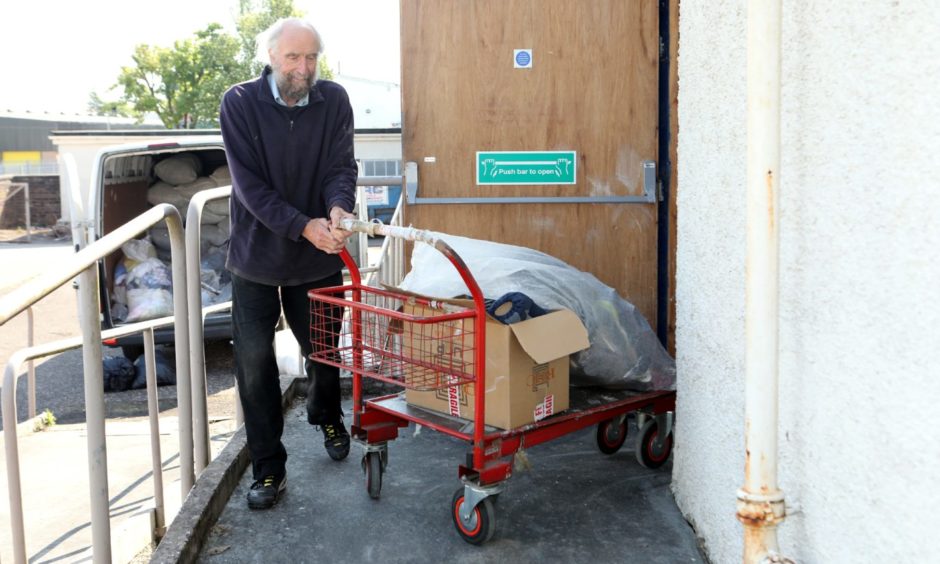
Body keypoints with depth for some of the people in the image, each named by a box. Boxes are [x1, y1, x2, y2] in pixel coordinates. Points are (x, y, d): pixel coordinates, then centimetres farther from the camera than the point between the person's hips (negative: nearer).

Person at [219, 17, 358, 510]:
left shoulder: (333, 101, -5)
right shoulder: (239, 103, -11)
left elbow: (341, 165, -11)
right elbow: (250, 183, -16)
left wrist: (338, 207, -34)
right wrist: (304, 226, -27)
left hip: (319, 255, 2)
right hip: (257, 254, -1)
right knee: (254, 363, 0)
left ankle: (327, 417, 46)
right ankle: (268, 469, 13)